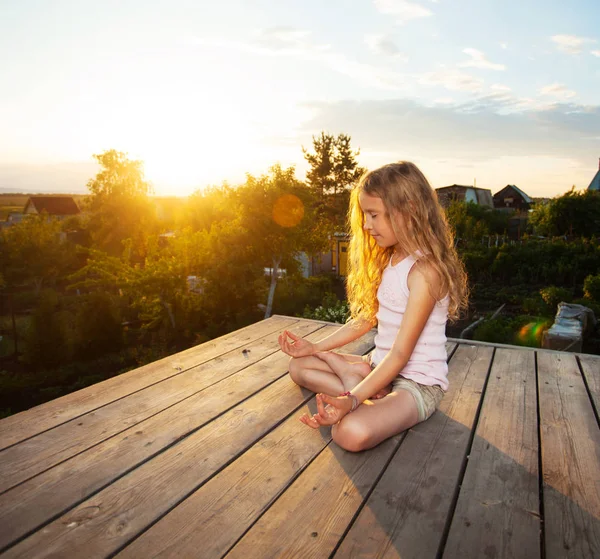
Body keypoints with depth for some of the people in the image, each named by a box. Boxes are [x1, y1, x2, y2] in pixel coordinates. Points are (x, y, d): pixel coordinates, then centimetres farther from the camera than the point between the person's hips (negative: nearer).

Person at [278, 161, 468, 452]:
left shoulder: (425, 270, -22)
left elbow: (400, 353, -25)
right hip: (380, 366, 9)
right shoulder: (389, 259, 7)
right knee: (299, 365, 8)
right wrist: (315, 347, 8)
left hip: (418, 382, -9)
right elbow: (366, 318, 12)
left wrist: (353, 400, -33)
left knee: (353, 432, -38)